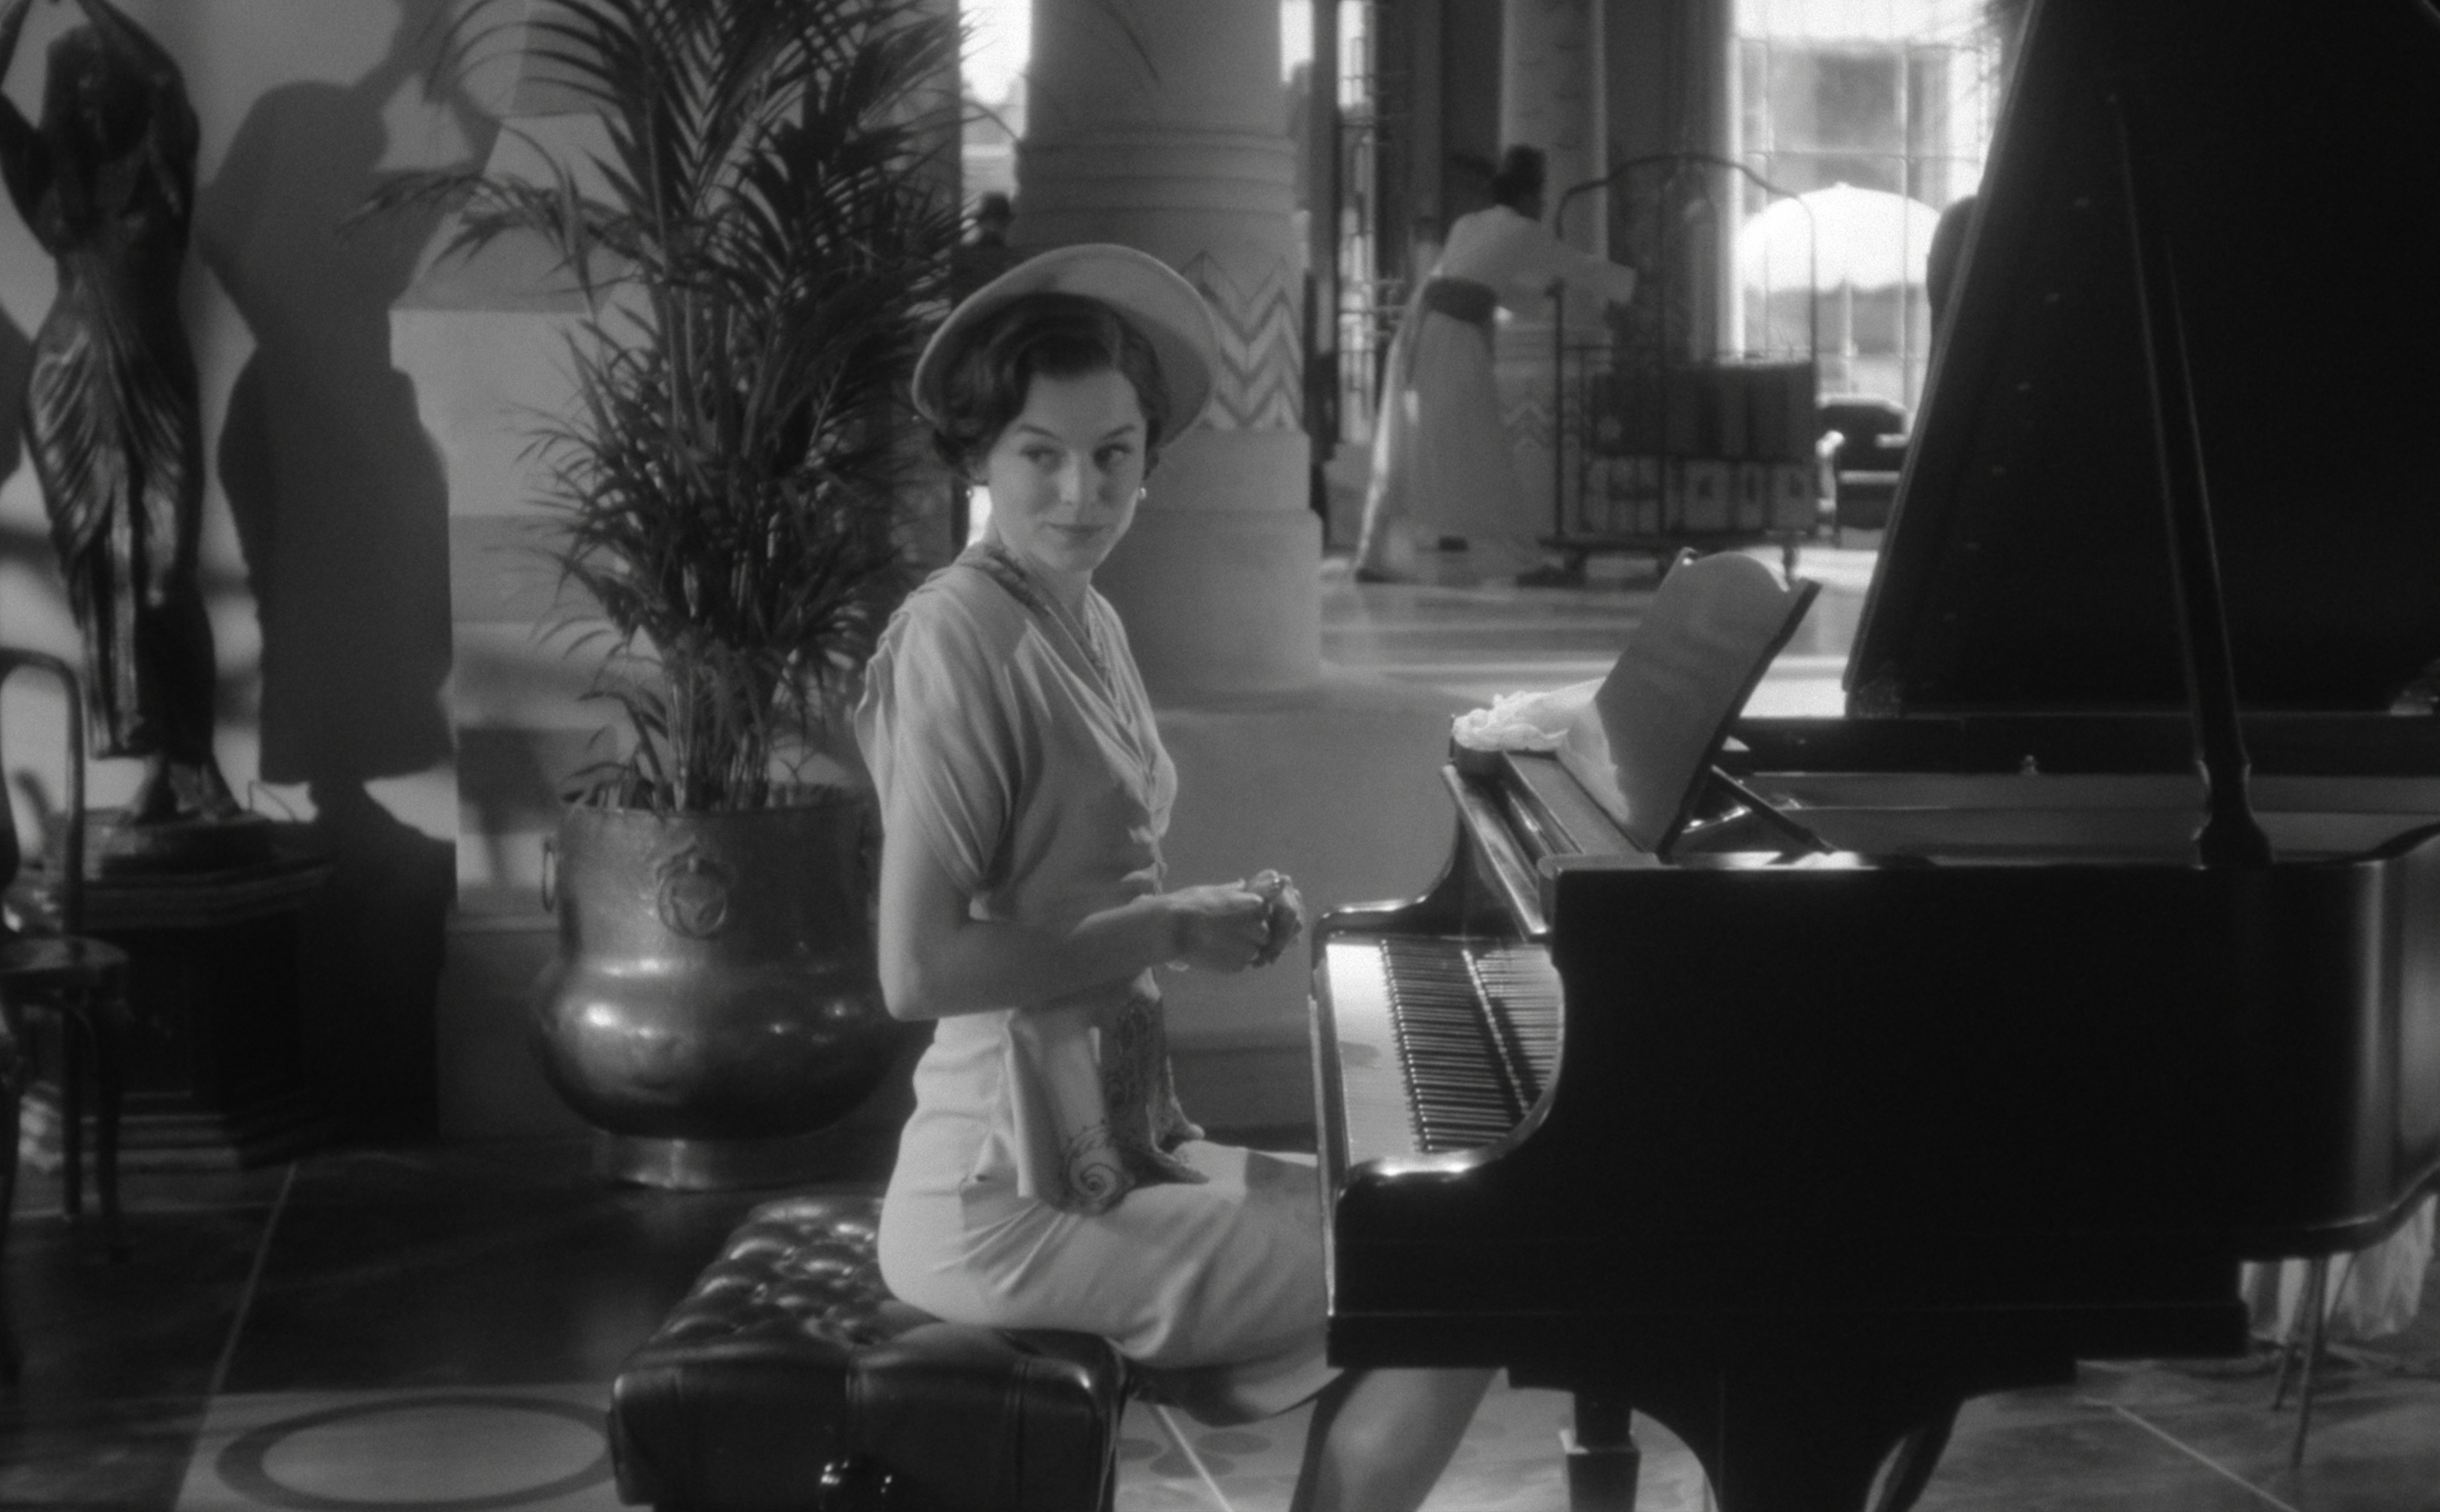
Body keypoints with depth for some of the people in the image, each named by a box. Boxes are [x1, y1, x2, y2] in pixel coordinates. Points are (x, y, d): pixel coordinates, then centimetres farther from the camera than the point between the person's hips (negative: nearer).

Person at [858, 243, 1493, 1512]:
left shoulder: (1084, 622, 11)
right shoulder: (959, 640, -18)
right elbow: (917, 970, -25)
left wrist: (1214, 916, 0)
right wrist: (1164, 930, -18)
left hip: (1107, 1146, 9)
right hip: (1015, 1205, -9)